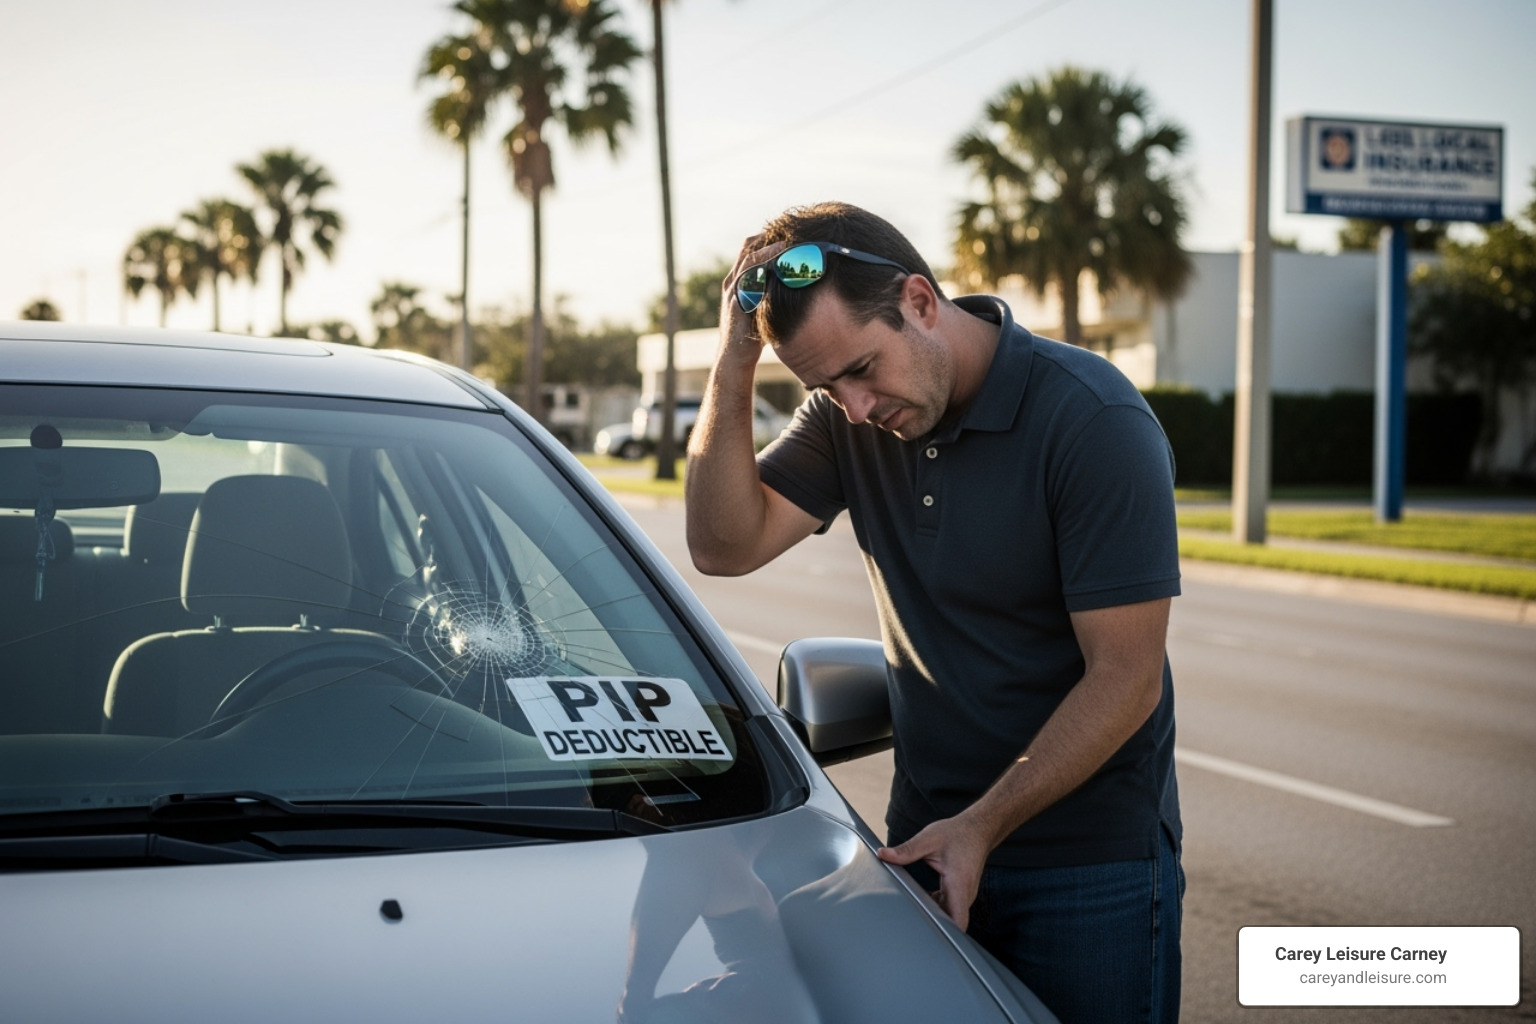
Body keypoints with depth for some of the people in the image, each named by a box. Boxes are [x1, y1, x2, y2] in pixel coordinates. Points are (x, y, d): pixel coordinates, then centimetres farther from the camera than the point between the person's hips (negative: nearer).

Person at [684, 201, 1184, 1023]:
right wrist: (735, 361, -16)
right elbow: (725, 545, -8)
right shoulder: (848, 415, 1)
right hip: (924, 843, 5)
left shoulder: (1094, 422, -17)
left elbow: (1125, 677, -18)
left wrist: (985, 824, -18)